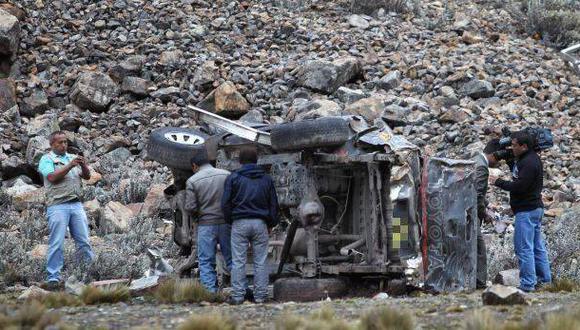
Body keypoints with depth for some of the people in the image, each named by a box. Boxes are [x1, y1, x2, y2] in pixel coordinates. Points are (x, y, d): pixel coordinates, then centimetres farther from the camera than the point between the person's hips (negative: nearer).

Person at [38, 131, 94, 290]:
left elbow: (87, 176, 13)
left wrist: (83, 165, -8)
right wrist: (70, 166, -18)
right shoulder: (47, 159, 3)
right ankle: (53, 278, -5)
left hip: (76, 204, 5)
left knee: (84, 241, 4)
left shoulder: (72, 158, 19)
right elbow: (52, 177, -13)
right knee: (56, 244, -6)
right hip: (57, 205, -5)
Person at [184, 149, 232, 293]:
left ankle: (210, 292, -1)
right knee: (231, 259, 9)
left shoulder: (192, 181, -4)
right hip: (226, 223, 2)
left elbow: (190, 208, -8)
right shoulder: (226, 175, 0)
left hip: (206, 225, -2)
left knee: (206, 262, 4)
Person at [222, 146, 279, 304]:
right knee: (260, 262, 4)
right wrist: (271, 224, 21)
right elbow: (273, 204, 12)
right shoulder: (267, 179, 9)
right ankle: (260, 295, 3)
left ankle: (238, 295, -2)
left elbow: (226, 203, -2)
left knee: (238, 262, 0)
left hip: (240, 223, -2)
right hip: (260, 223, 2)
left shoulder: (233, 178, 0)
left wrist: (231, 220, 10)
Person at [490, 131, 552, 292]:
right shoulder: (532, 158, 14)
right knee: (538, 246, 15)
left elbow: (519, 186, -24)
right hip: (535, 207, 11)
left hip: (526, 211, -11)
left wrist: (498, 182, -14)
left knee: (524, 248, -8)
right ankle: (544, 280, 21)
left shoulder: (529, 162, -19)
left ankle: (527, 284, -7)